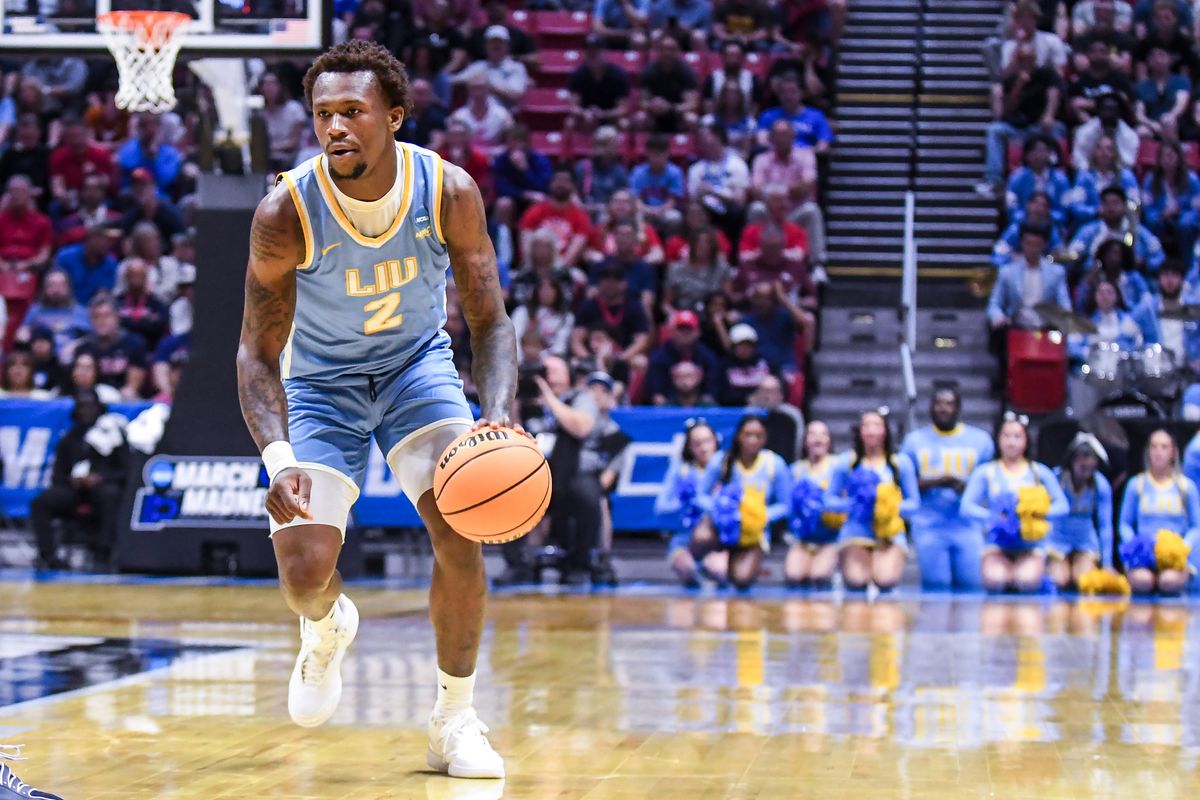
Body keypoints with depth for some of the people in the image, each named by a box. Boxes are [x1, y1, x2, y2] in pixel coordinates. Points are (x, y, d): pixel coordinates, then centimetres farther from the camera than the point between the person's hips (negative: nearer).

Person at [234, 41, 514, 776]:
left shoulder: (450, 192, -23)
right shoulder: (287, 212, -27)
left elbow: (490, 320, -15)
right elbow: (258, 352, -21)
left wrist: (496, 417, -35)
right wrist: (278, 457, -38)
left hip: (418, 363, 1)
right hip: (322, 379, -1)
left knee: (462, 531, -19)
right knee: (304, 573, -10)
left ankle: (455, 722, -2)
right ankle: (328, 630, 30)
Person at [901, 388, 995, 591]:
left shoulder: (980, 439, 10)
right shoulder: (915, 440, 10)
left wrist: (965, 487, -13)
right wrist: (933, 483, -14)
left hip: (968, 527, 1)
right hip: (929, 527, -1)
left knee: (971, 585, -6)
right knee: (935, 586, -8)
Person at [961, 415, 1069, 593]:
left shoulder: (1039, 472, 9)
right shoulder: (985, 472, 7)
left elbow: (1062, 505, 1)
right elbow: (967, 506, -1)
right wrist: (991, 517, -19)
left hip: (1030, 546, 0)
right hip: (997, 546, 0)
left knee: (1028, 581, -31)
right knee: (994, 580, -32)